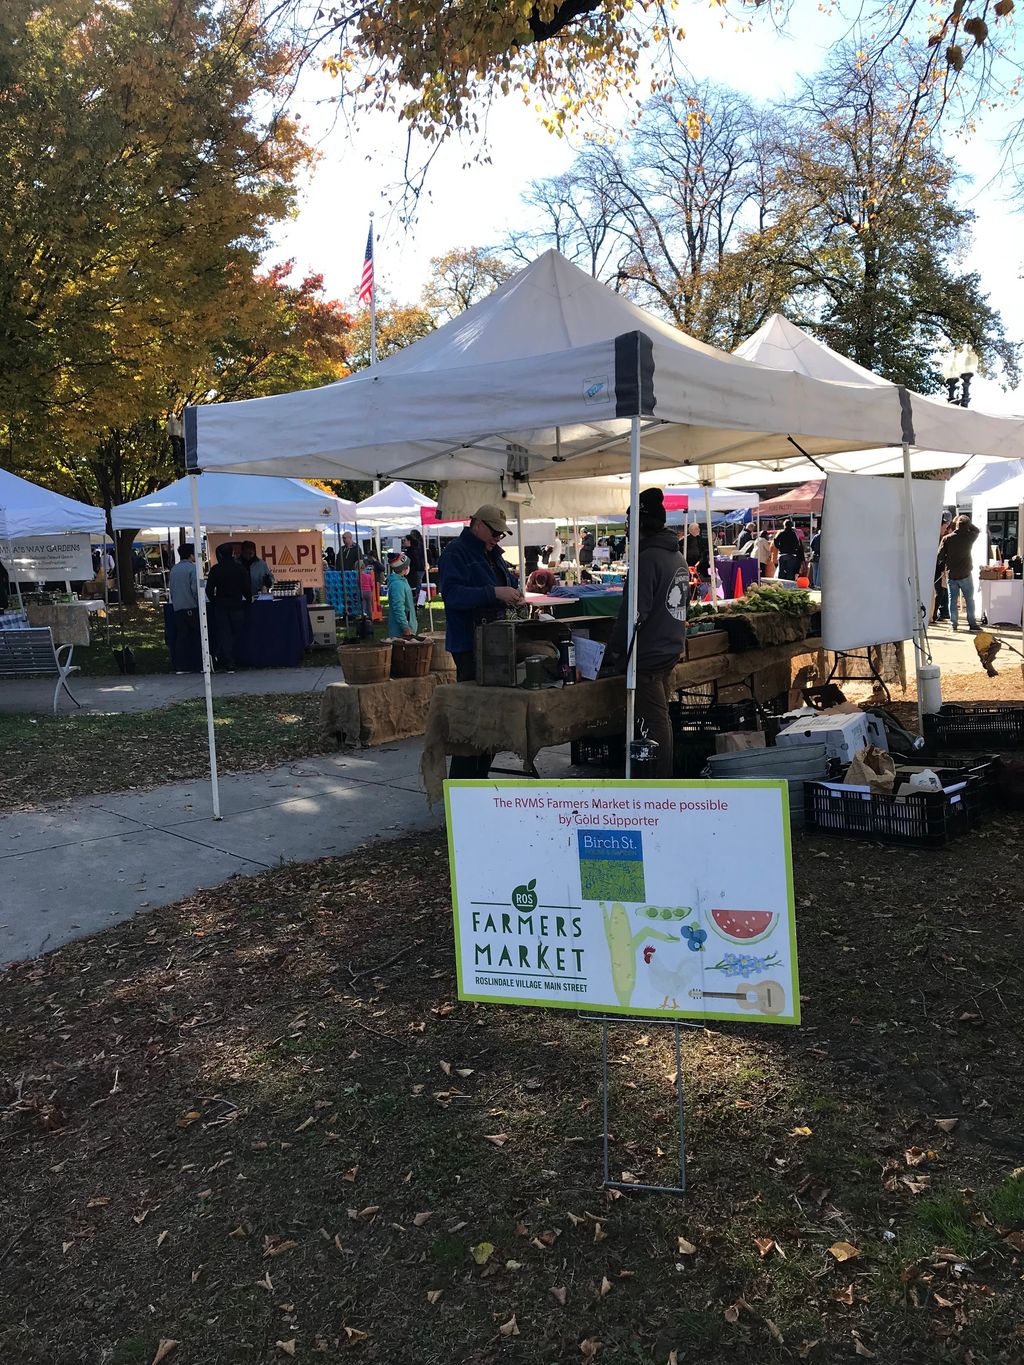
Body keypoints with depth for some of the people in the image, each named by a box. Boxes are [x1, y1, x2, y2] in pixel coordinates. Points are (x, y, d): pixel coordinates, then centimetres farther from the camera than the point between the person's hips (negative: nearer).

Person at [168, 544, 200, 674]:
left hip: (177, 608, 6)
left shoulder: (173, 570, 11)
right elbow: (195, 589, -15)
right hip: (191, 608, -6)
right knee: (196, 636, 2)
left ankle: (180, 666, 6)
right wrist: (199, 602, -5)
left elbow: (170, 588, 16)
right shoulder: (192, 568, -10)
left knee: (181, 636, 8)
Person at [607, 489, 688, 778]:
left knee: (652, 722, -4)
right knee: (662, 718, 17)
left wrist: (616, 647, -11)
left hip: (648, 656, -9)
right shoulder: (677, 556, 13)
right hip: (670, 651, 9)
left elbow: (635, 612, -22)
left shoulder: (647, 558, -17)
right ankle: (665, 778, 26)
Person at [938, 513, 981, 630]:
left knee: (953, 600, 7)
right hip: (965, 574, 0)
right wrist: (967, 523, 9)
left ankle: (954, 624, 6)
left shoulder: (947, 538, -7)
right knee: (969, 599, 8)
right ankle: (972, 623, 8)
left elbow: (940, 555, -6)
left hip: (951, 574, 1)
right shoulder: (969, 537, -6)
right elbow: (977, 530, 15)